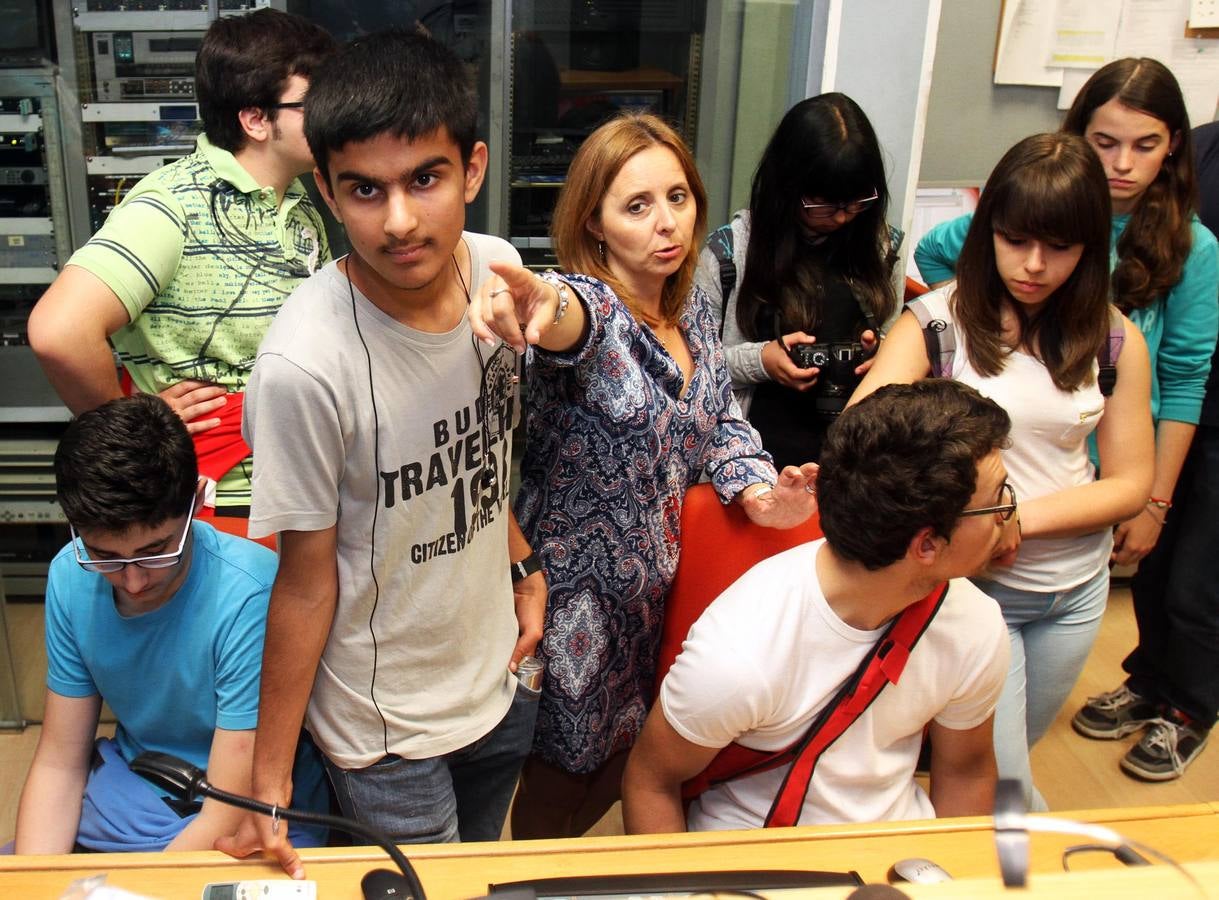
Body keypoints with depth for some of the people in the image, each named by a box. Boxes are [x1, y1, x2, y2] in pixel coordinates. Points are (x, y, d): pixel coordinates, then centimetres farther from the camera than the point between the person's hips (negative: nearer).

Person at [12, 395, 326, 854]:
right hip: (125, 794, 5)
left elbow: (231, 817, -19)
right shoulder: (72, 576, -7)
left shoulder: (252, 596, -25)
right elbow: (58, 764, -1)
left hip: (248, 830, -4)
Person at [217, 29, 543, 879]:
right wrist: (268, 783, -11)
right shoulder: (306, 363, -31)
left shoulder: (497, 266, -12)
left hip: (500, 680, 6)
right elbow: (307, 584, -19)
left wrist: (523, 564, 4)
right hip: (387, 731, -5)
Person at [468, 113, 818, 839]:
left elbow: (723, 418, 12)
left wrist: (756, 489, -8)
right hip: (582, 596, -7)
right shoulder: (590, 307, -21)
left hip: (666, 582, 7)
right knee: (564, 775, 12)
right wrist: (546, 309, -70)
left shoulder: (695, 307, 2)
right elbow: (578, 320, -46)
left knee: (629, 754, 23)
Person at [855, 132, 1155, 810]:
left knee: (998, 759, 22)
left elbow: (1131, 485, -1)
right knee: (1005, 789, 1)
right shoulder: (938, 320, -13)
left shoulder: (1116, 340, -3)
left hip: (1078, 591, 4)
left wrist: (1021, 517, -19)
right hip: (973, 584, -4)